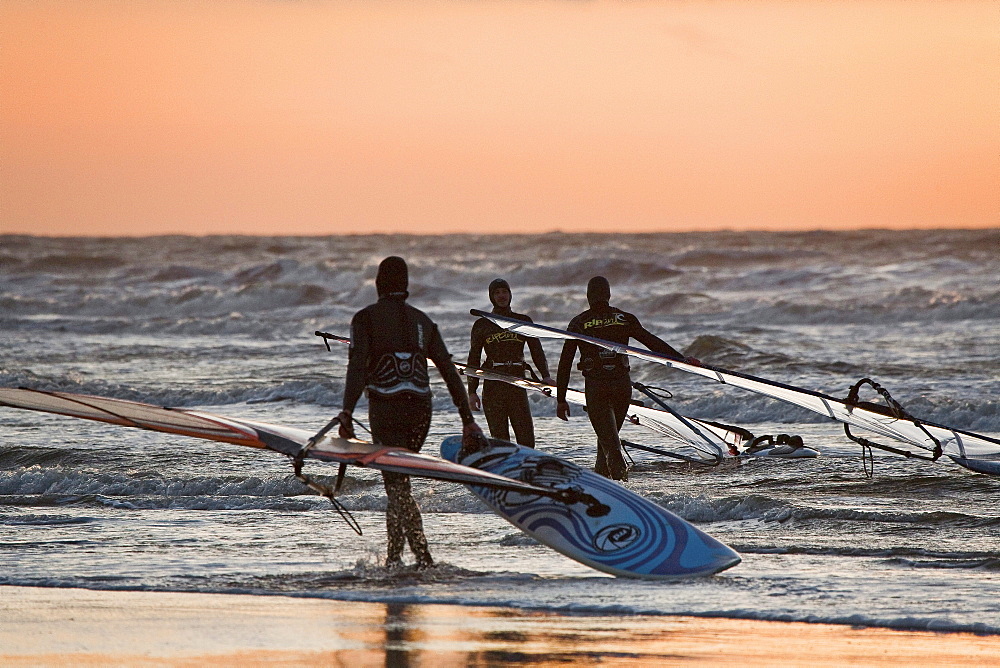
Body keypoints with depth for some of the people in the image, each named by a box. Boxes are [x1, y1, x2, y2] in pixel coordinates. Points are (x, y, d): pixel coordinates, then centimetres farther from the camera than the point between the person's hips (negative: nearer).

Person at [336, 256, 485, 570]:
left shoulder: (366, 317, 1)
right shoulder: (423, 321, 14)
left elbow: (357, 366, -14)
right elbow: (449, 372, 11)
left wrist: (347, 412, -21)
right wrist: (468, 419, 12)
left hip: (385, 409, -5)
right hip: (420, 409, 5)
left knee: (397, 487, -7)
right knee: (399, 482, 20)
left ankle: (424, 558, -23)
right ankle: (393, 556, 22)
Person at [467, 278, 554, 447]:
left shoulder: (524, 321, 13)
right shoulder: (482, 325, 10)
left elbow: (537, 350, 7)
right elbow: (473, 359, 10)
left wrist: (546, 376, -10)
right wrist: (472, 392, 2)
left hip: (517, 385, 1)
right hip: (492, 387, -1)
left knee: (527, 439, -8)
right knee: (500, 439, -6)